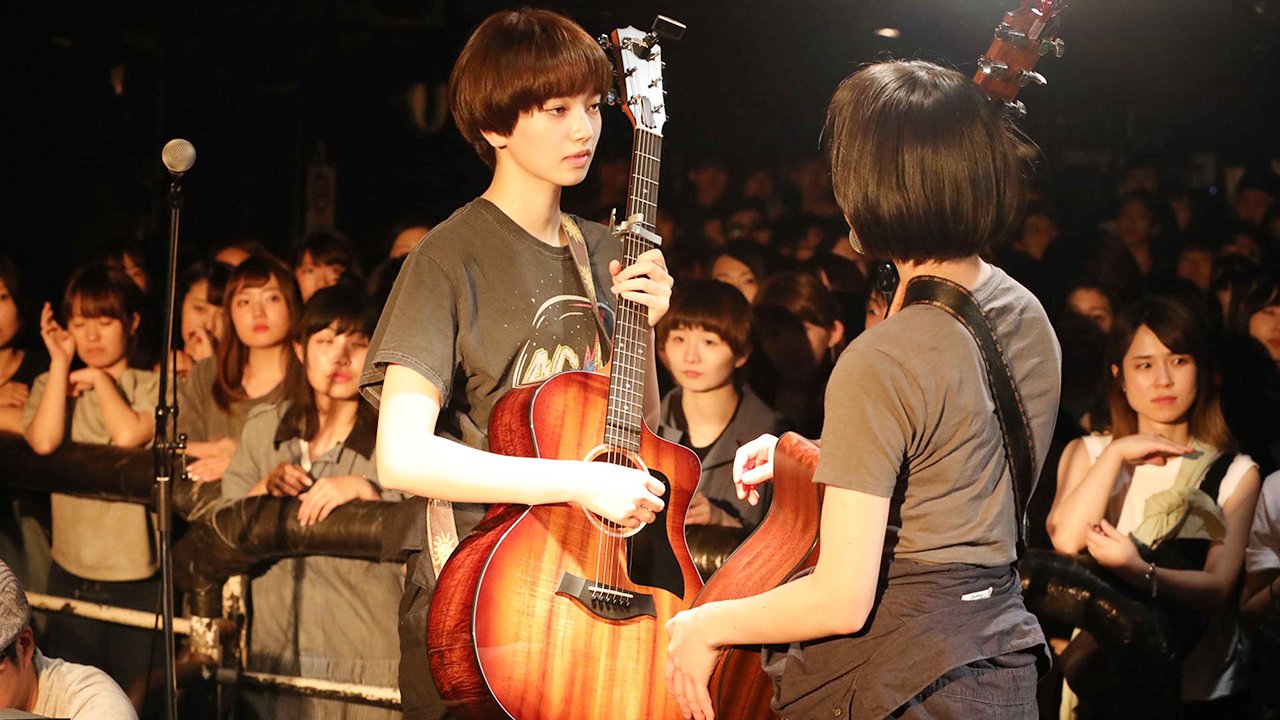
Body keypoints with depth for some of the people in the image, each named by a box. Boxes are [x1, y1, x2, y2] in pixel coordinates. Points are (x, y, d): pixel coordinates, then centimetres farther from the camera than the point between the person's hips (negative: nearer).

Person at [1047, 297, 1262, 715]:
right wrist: (1117, 455, -12)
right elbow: (1066, 540, -11)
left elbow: (1218, 586, -10)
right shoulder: (1087, 453, 8)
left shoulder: (1234, 472, 2)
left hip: (1203, 687, -1)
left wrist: (1140, 572, -26)